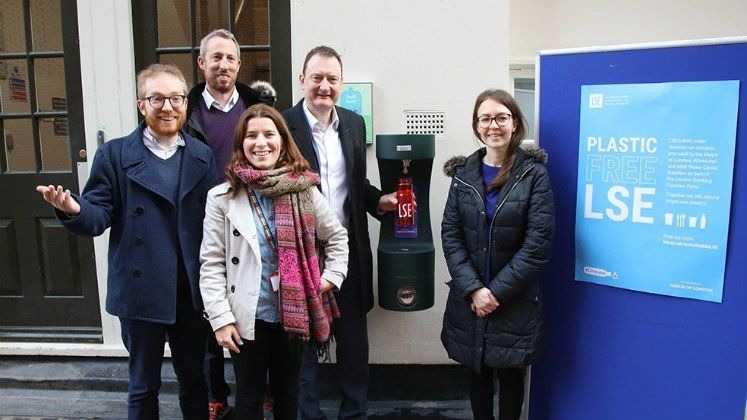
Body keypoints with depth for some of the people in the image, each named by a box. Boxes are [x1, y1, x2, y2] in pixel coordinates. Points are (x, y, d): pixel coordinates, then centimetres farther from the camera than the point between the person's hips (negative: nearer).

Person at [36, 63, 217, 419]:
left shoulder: (203, 157, 3)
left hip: (192, 293, 2)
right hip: (141, 293, -1)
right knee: (143, 388, 15)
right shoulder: (113, 155, -2)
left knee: (194, 381, 18)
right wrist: (74, 209, -29)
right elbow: (99, 216, -7)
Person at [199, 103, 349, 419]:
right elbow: (211, 264, -6)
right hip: (247, 316, -1)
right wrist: (220, 318, -11)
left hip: (293, 314, 2)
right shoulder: (222, 198, -7)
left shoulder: (304, 191, -3)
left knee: (287, 392, 20)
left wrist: (333, 276, -1)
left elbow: (337, 236, 10)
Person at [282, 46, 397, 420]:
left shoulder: (355, 124, 7)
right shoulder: (283, 126, -10)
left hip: (349, 250, 5)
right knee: (303, 342, 12)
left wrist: (379, 200, -2)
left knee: (354, 342, 16)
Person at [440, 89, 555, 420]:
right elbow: (450, 235, -2)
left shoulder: (534, 174, -6)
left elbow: (538, 243, -11)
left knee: (510, 374, 12)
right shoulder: (463, 173, 3)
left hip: (516, 300, -2)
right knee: (477, 371, 15)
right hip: (469, 298, 3)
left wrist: (498, 291, -13)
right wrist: (474, 289, -12)